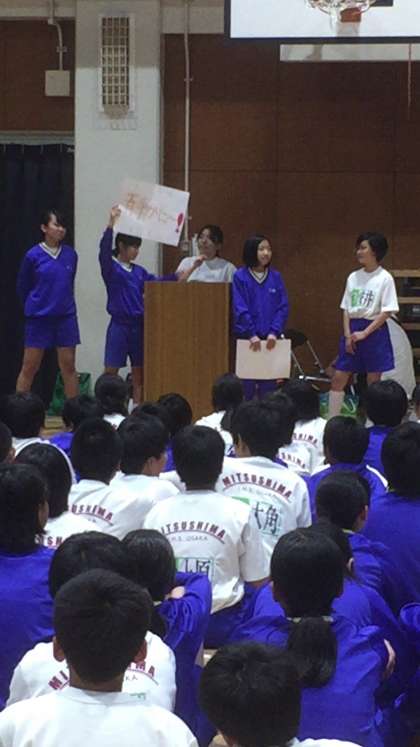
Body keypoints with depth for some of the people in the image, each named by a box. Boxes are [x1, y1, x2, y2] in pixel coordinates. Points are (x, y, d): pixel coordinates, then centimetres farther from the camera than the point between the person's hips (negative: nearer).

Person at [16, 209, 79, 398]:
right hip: (39, 318, -2)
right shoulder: (33, 255, -7)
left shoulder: (70, 254, 1)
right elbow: (22, 288, 5)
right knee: (29, 367, 2)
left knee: (68, 366, 5)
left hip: (66, 317, 3)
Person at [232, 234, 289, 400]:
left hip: (270, 338, 3)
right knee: (246, 384, 0)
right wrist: (252, 334, -15)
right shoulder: (240, 277, -4)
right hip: (247, 338, -3)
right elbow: (240, 309, -8)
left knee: (268, 384, 5)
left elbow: (283, 307, 3)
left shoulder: (275, 277, 5)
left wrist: (274, 332, -9)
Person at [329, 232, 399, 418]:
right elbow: (346, 309, 9)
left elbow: (387, 312, -11)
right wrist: (348, 335, -4)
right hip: (352, 330, 5)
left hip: (374, 331, -5)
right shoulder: (353, 277, 8)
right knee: (338, 378, 2)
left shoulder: (384, 278, -7)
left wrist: (364, 333, -15)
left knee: (373, 382, 2)